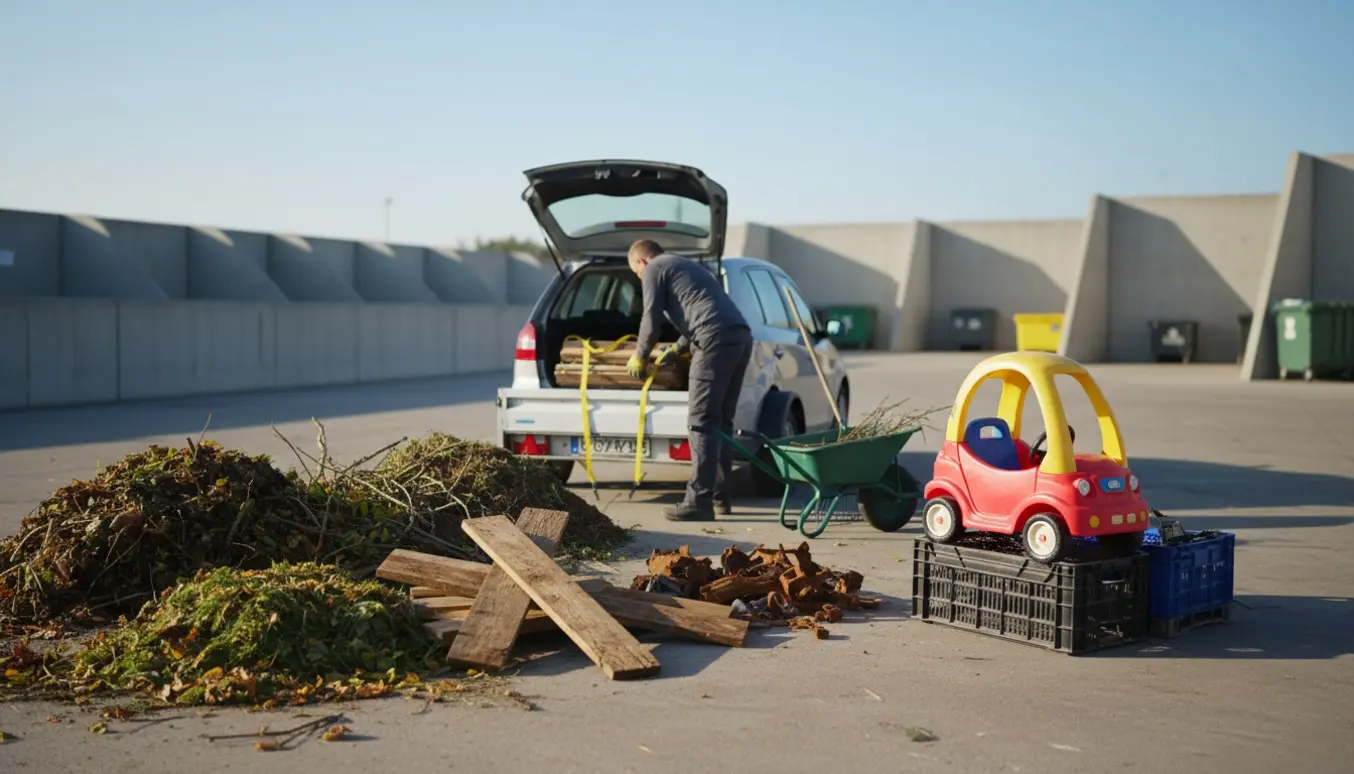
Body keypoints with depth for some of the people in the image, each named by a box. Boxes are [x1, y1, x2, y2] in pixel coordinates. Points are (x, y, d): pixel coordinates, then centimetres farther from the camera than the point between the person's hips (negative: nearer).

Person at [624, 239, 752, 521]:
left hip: (716, 341, -9)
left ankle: (700, 502, -12)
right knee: (721, 421, 14)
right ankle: (720, 495, 18)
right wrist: (676, 350, 52)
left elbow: (652, 321, 2)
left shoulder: (654, 269, 9)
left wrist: (639, 358, 16)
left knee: (701, 422, -9)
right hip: (741, 336, 9)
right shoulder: (688, 266, 36)